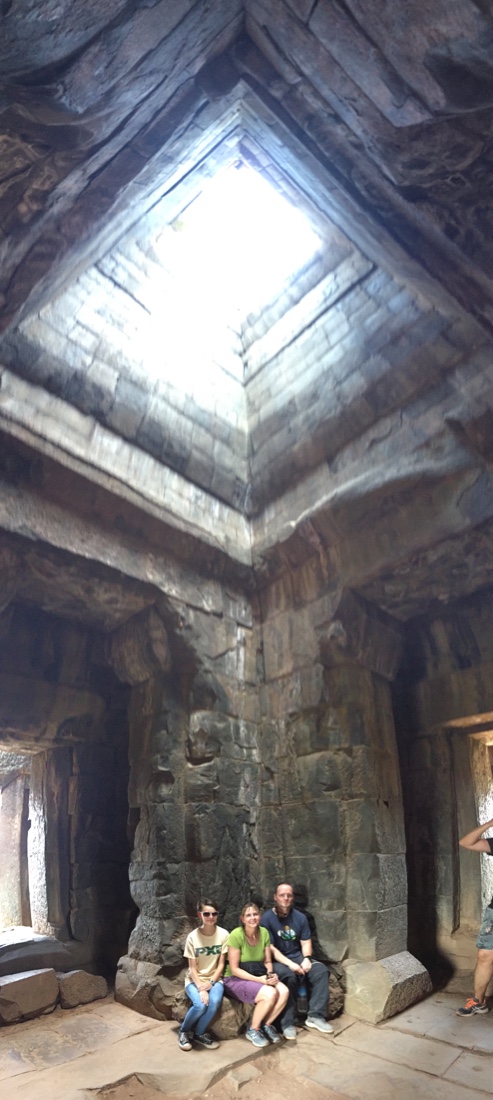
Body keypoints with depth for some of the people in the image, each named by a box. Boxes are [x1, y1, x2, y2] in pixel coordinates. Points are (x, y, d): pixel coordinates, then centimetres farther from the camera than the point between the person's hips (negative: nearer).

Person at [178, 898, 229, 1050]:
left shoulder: (223, 934, -9)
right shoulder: (192, 937, -12)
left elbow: (221, 964, -3)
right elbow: (192, 967, -9)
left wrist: (211, 982, -15)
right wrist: (201, 988, -21)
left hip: (214, 979, 1)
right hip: (195, 979, -1)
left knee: (214, 1001, -30)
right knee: (200, 1005, -30)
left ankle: (199, 1033, -3)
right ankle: (184, 1030, 1)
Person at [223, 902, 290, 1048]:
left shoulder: (264, 932, -4)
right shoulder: (236, 935, -21)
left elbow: (267, 961, 5)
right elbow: (234, 969, -19)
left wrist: (271, 974, -18)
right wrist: (259, 979, -25)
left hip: (258, 976, 6)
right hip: (236, 980, -5)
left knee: (284, 991, -21)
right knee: (270, 994, -29)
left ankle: (267, 1025, 3)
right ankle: (253, 1030, -4)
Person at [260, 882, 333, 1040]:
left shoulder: (300, 917, 5)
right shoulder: (266, 918, -12)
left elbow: (306, 942, 7)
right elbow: (270, 948, -16)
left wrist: (306, 959, -14)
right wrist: (290, 964, -24)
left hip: (298, 957, 5)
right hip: (276, 961, -5)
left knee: (320, 969, -20)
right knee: (289, 976, -36)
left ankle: (315, 1016, -14)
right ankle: (287, 1023, -23)